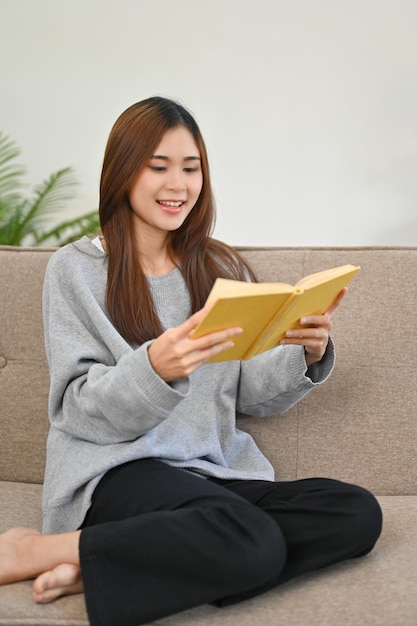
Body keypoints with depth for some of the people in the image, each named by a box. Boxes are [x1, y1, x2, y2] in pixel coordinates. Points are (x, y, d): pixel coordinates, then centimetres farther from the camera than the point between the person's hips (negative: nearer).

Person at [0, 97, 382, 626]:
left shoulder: (222, 268, 15)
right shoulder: (75, 269, 1)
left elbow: (254, 396, 11)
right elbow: (79, 411, -6)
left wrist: (308, 353, -10)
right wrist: (155, 368, -26)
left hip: (215, 469, 6)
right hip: (116, 467, -6)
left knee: (358, 514, -21)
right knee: (254, 545, -34)